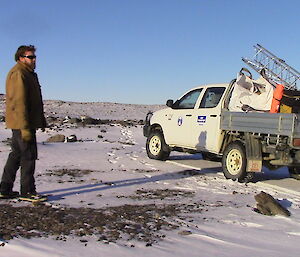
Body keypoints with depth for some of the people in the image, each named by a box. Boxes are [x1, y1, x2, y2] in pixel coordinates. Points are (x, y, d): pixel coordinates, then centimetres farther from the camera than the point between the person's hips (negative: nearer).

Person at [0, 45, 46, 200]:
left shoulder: (29, 73, 20)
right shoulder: (19, 73, -13)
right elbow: (19, 102, -22)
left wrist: (41, 121, 23)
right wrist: (25, 127, -26)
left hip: (19, 124, 11)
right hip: (22, 123, -11)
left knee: (16, 154, 13)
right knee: (28, 155, -4)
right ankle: (27, 191, 4)